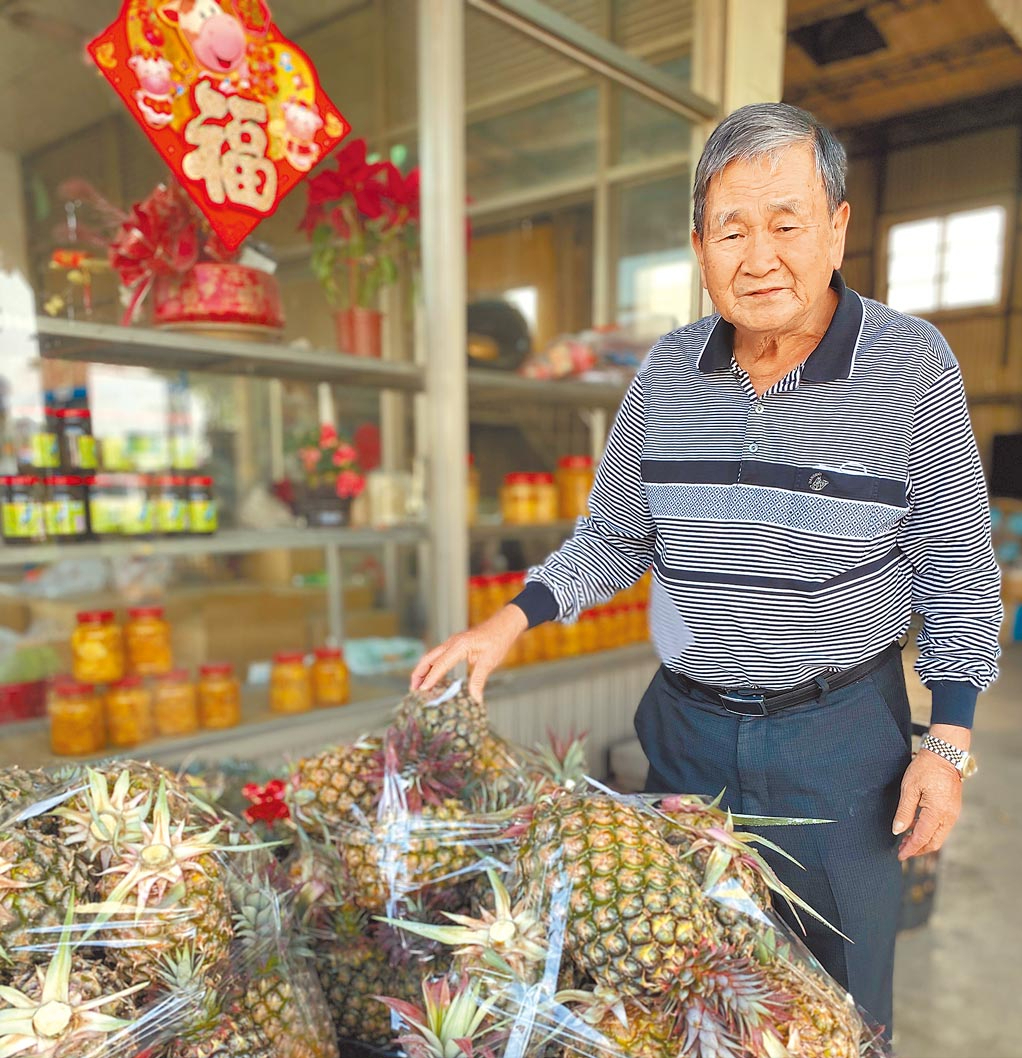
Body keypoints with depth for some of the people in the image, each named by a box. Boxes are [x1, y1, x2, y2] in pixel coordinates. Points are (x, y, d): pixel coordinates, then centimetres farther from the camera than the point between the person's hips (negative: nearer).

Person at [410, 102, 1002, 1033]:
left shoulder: (913, 363, -12)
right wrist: (511, 623, -6)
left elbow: (956, 567, -5)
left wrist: (950, 742, -6)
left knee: (841, 998, 16)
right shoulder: (668, 370, -4)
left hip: (840, 733, -2)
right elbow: (615, 536, 5)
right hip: (687, 721, 3)